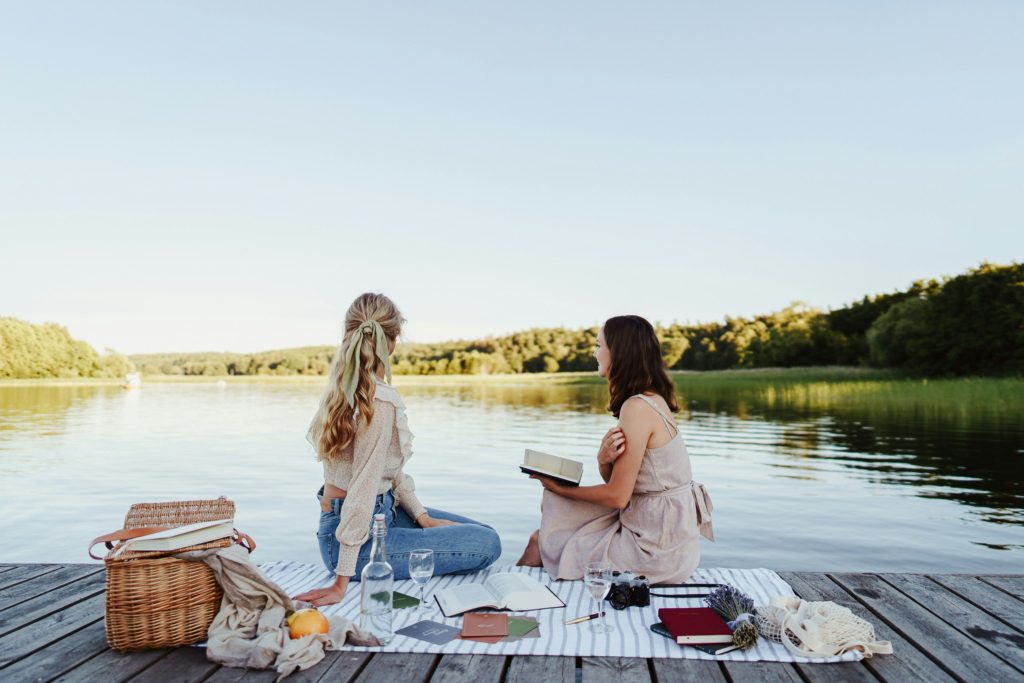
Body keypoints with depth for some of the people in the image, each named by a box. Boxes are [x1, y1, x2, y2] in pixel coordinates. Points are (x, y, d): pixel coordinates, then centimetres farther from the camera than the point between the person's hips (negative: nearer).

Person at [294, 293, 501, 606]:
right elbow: (364, 488, -28)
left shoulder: (343, 389, 3)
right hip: (361, 536, -9)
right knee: (487, 544, -10)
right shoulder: (380, 402, -26)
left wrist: (423, 517, 7)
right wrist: (342, 583, -26)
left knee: (483, 532, 15)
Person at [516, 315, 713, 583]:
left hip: (657, 551, -8)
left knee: (543, 541, 4)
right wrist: (603, 460, -15)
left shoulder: (637, 407, -21)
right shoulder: (652, 399, 8)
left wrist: (560, 488, -5)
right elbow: (616, 481, 7)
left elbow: (617, 496, -19)